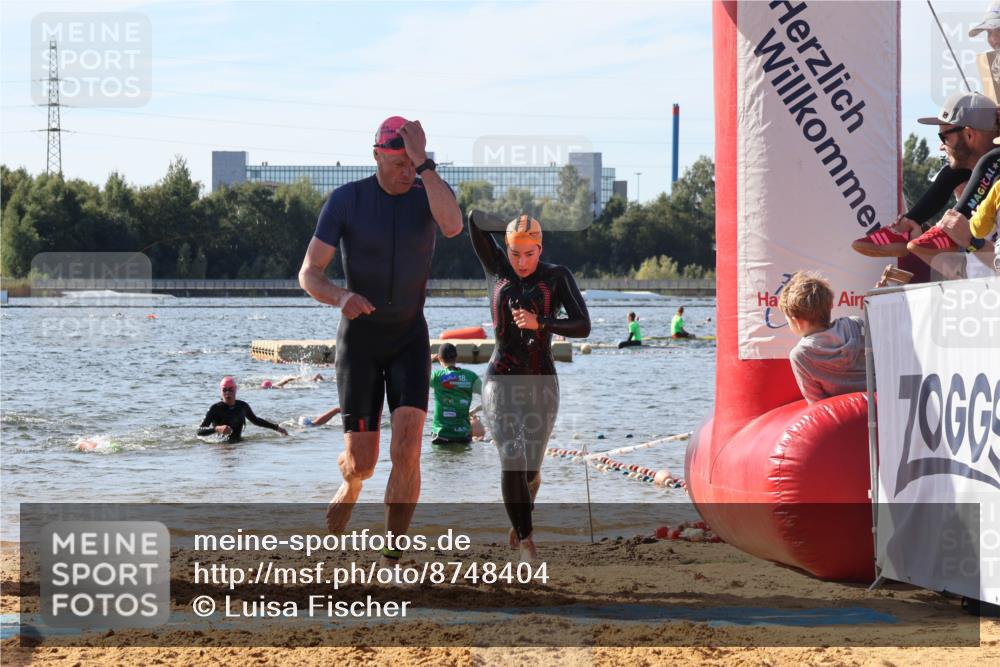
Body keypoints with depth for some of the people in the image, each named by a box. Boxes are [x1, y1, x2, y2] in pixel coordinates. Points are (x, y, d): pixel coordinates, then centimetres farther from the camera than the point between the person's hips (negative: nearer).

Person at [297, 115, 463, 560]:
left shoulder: (432, 192, -9)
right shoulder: (345, 200, -14)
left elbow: (452, 227, -35)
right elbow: (309, 276, -15)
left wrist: (424, 161, -36)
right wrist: (341, 298, -39)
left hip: (410, 340, 1)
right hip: (358, 338, -1)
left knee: (406, 452, -18)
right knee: (362, 460, -2)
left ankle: (390, 564, -8)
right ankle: (351, 483, 40)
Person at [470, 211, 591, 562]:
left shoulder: (557, 276, -3)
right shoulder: (496, 267, 2)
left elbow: (583, 326, -14)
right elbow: (475, 218, -8)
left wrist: (539, 323, -25)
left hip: (541, 384, 1)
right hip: (501, 382, 0)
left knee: (531, 468, 12)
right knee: (512, 461, -19)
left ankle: (521, 520, 43)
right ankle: (526, 541, -16)